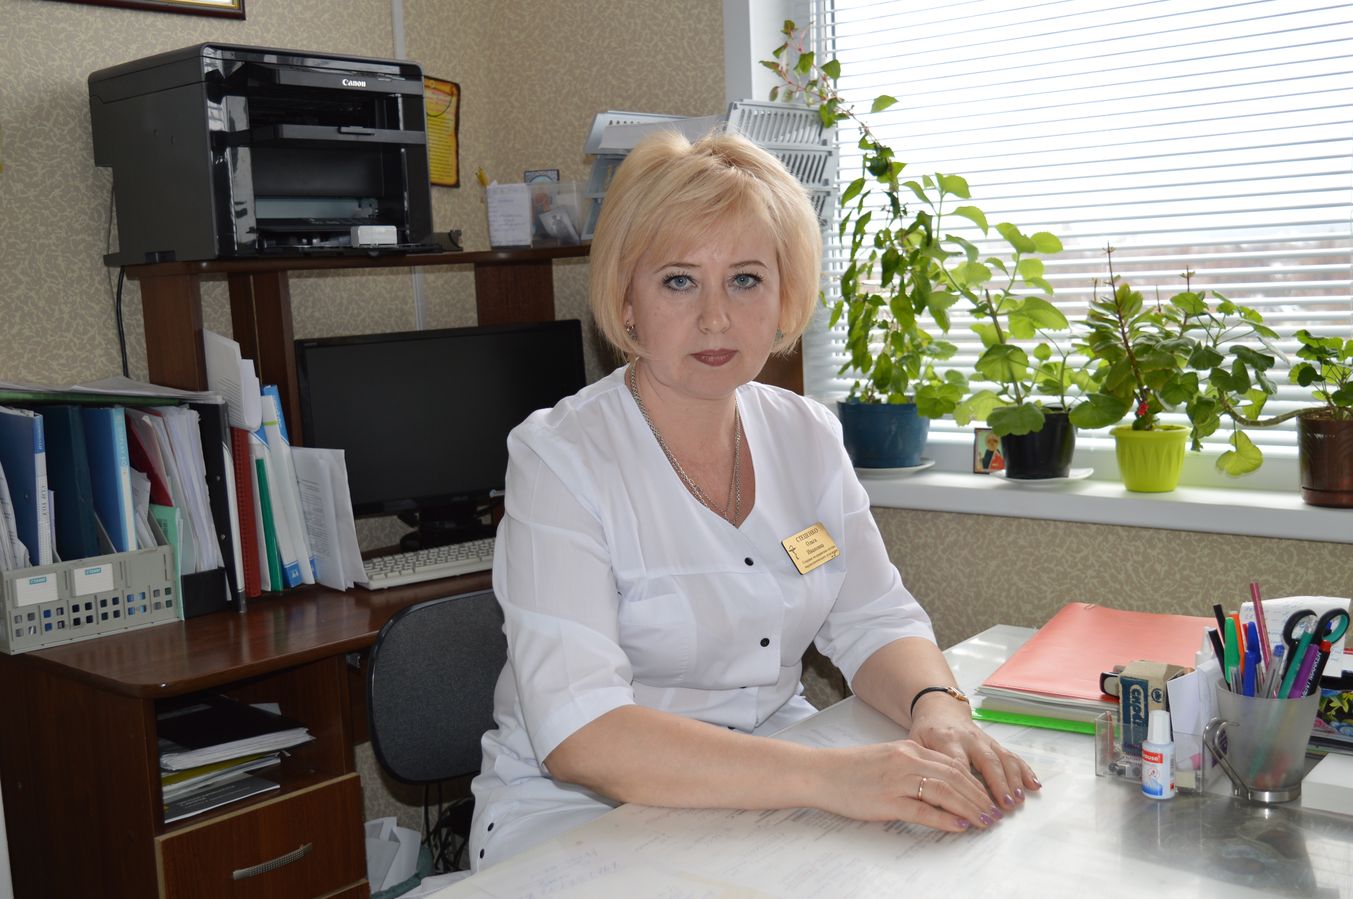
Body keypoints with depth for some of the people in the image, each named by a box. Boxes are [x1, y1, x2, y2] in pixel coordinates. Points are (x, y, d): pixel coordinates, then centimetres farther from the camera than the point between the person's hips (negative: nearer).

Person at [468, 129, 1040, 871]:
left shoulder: (807, 437, 5)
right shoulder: (558, 458, -15)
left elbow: (876, 621, 4)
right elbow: (578, 733, -26)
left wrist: (938, 711, -20)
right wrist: (827, 777, -35)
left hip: (774, 787, 5)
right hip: (582, 815, -5)